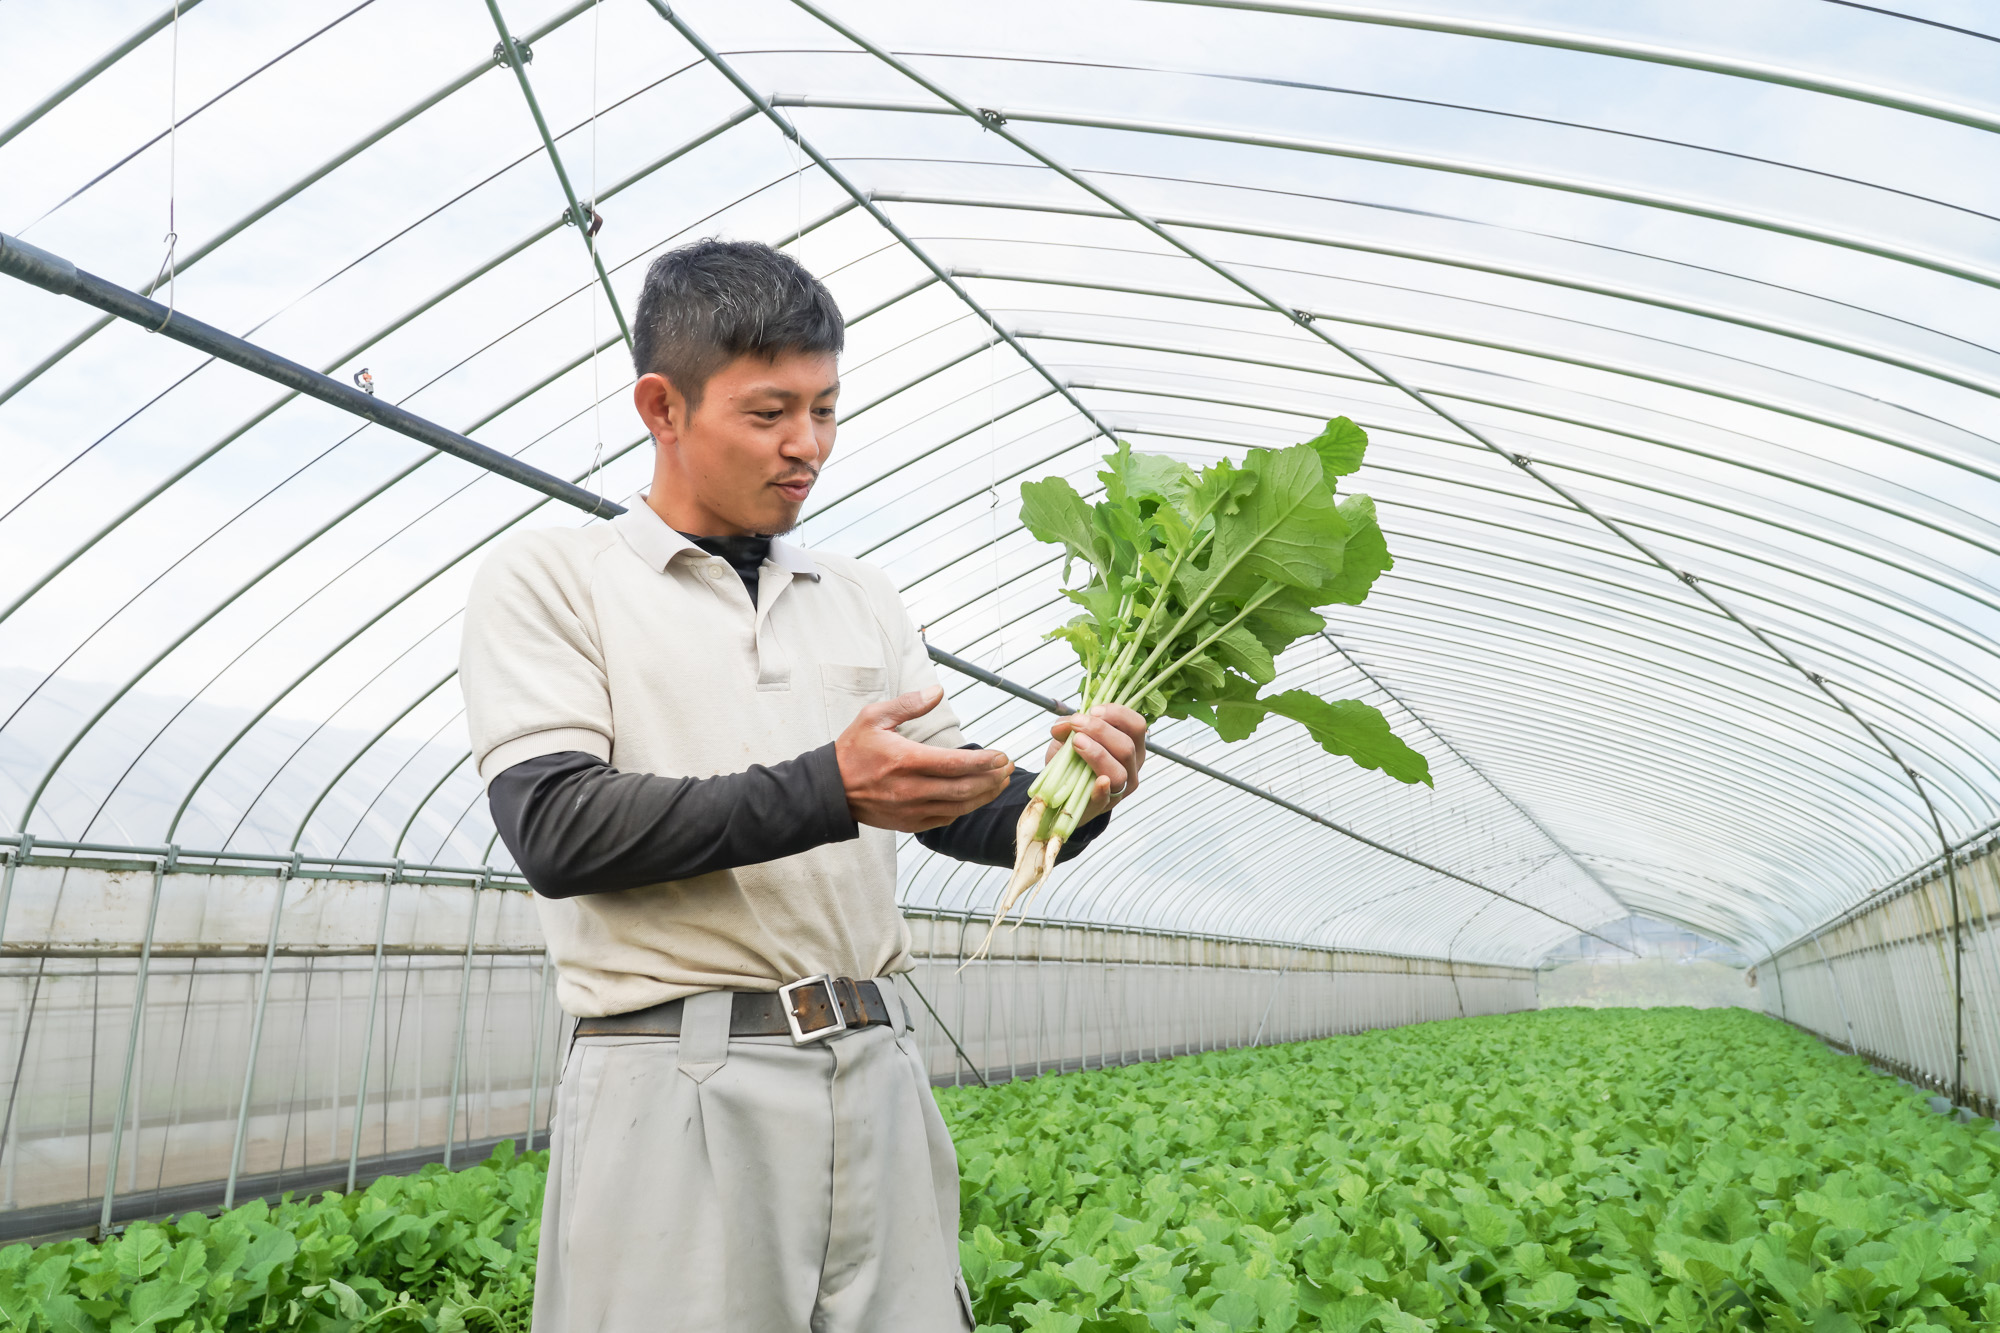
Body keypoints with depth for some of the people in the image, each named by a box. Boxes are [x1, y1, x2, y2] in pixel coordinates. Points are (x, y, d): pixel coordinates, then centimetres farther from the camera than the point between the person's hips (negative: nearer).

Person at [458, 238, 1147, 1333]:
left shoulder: (860, 598, 16)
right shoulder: (550, 577, 1)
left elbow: (962, 815, 17)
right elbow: (555, 829, -12)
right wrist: (826, 792, -21)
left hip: (878, 1075, 5)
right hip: (681, 1081, -4)